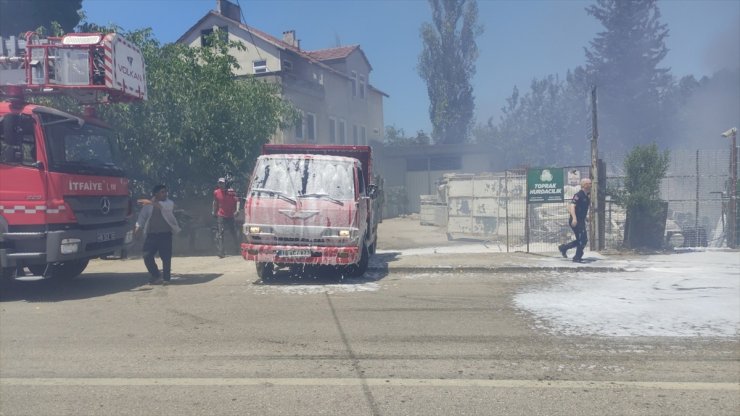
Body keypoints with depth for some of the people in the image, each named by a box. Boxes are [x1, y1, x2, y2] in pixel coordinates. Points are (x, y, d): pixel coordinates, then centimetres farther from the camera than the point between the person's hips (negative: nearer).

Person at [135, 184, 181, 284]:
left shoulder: (169, 203, 1)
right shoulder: (148, 205, 8)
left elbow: (163, 206, -22)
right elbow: (142, 216, 7)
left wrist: (152, 203, -34)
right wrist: (138, 226, -9)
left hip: (165, 234, -2)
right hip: (151, 234, 2)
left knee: (166, 257, -1)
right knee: (147, 256, -4)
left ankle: (166, 278, 13)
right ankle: (156, 276, 11)